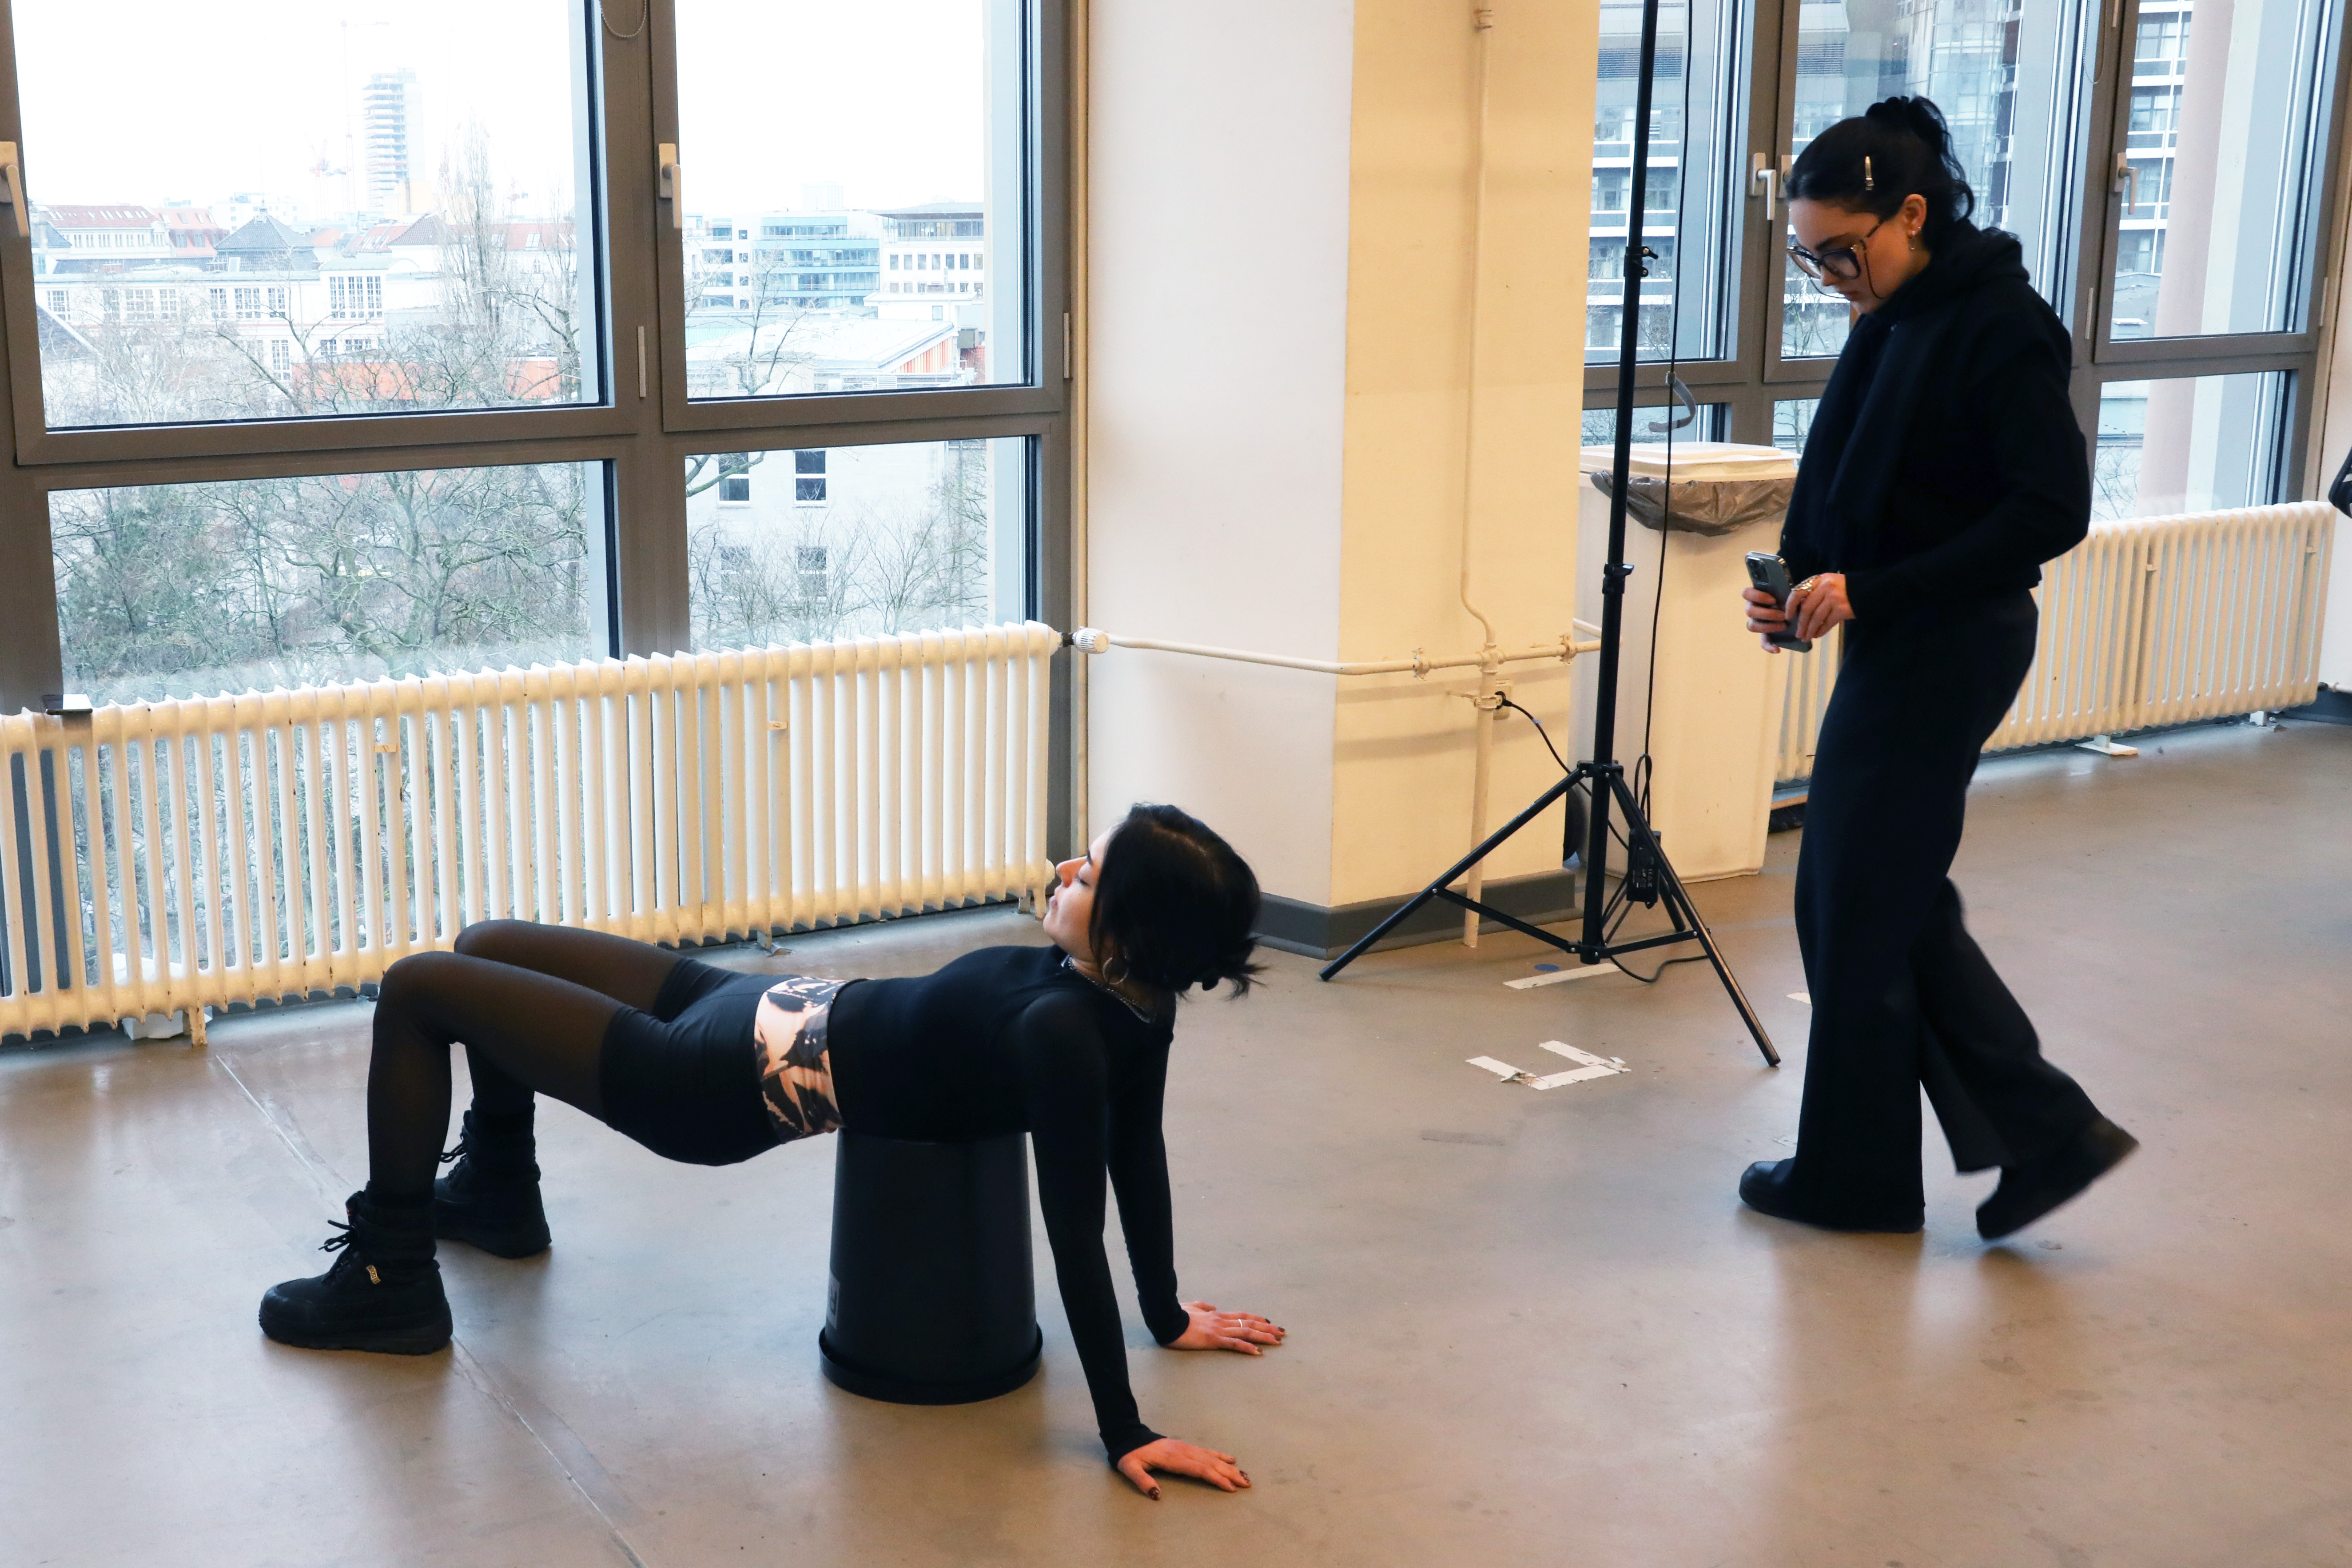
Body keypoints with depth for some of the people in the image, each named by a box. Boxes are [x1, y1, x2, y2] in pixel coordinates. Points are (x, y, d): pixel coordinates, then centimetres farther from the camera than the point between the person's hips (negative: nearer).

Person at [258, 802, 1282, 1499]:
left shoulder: (1063, 1033, -32)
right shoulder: (1131, 1001, -9)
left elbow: (1077, 1234, -28)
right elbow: (1141, 1155, -1)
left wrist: (1126, 1435, -25)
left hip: (719, 1084, -9)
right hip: (760, 1013, 9)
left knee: (416, 989, 1)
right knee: (484, 947, 27)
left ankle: (388, 1287, 16)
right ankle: (496, 1193, 52)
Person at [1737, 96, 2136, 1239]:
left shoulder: (2001, 328, -17)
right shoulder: (1893, 319, 9)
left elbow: (2053, 511, -21)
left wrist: (1870, 590, -23)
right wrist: (1799, 577, -2)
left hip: (1946, 651, -9)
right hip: (1896, 644, 9)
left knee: (1864, 910, 2)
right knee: (1893, 901, 15)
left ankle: (1852, 1176, 20)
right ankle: (2046, 1131, 22)